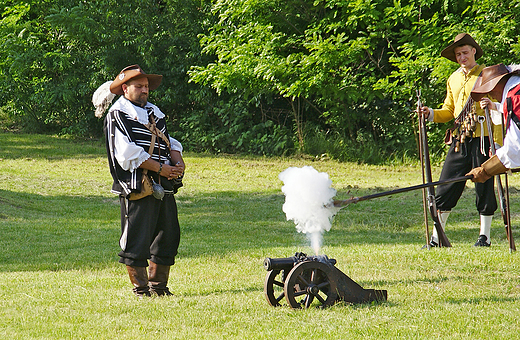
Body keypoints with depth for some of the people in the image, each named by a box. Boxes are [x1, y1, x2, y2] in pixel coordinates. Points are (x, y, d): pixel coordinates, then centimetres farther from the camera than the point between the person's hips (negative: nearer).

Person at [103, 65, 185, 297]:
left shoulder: (153, 111, 21)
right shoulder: (118, 115, -5)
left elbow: (169, 142, 21)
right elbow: (128, 154, -14)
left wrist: (177, 162, -1)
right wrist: (161, 168, -17)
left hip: (163, 186, 8)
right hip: (137, 187, -8)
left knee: (169, 236, 10)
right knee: (136, 242, -6)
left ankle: (158, 285, 21)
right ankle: (141, 288, 1)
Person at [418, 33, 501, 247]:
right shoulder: (453, 79, 16)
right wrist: (431, 114, 2)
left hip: (482, 138, -5)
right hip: (459, 140, 5)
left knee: (484, 188, 0)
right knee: (446, 187, 1)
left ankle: (485, 236, 11)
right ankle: (437, 237, 6)